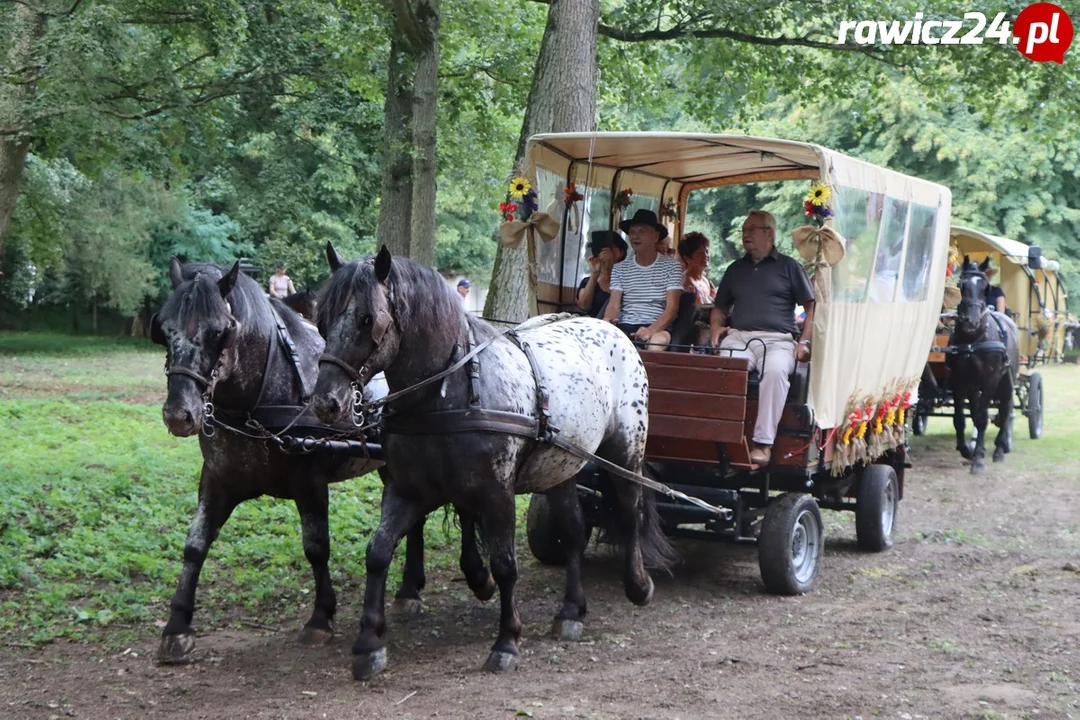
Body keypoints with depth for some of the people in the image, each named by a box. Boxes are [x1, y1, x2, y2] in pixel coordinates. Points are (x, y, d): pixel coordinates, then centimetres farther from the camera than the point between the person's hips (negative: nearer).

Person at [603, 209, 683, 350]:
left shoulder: (671, 266, 5)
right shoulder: (620, 268, 14)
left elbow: (672, 307, -5)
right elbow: (614, 305, 5)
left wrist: (651, 330, -25)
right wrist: (607, 321, -21)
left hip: (658, 328, -2)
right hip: (625, 327, 2)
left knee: (659, 341, -40)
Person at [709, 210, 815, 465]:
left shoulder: (788, 266, 17)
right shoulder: (735, 269, 30)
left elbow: (810, 307, 14)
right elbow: (719, 308, 35)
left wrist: (804, 342, -1)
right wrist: (715, 328, 12)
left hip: (777, 339, -3)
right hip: (739, 337, 3)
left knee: (775, 370, -39)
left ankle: (764, 442, -37)